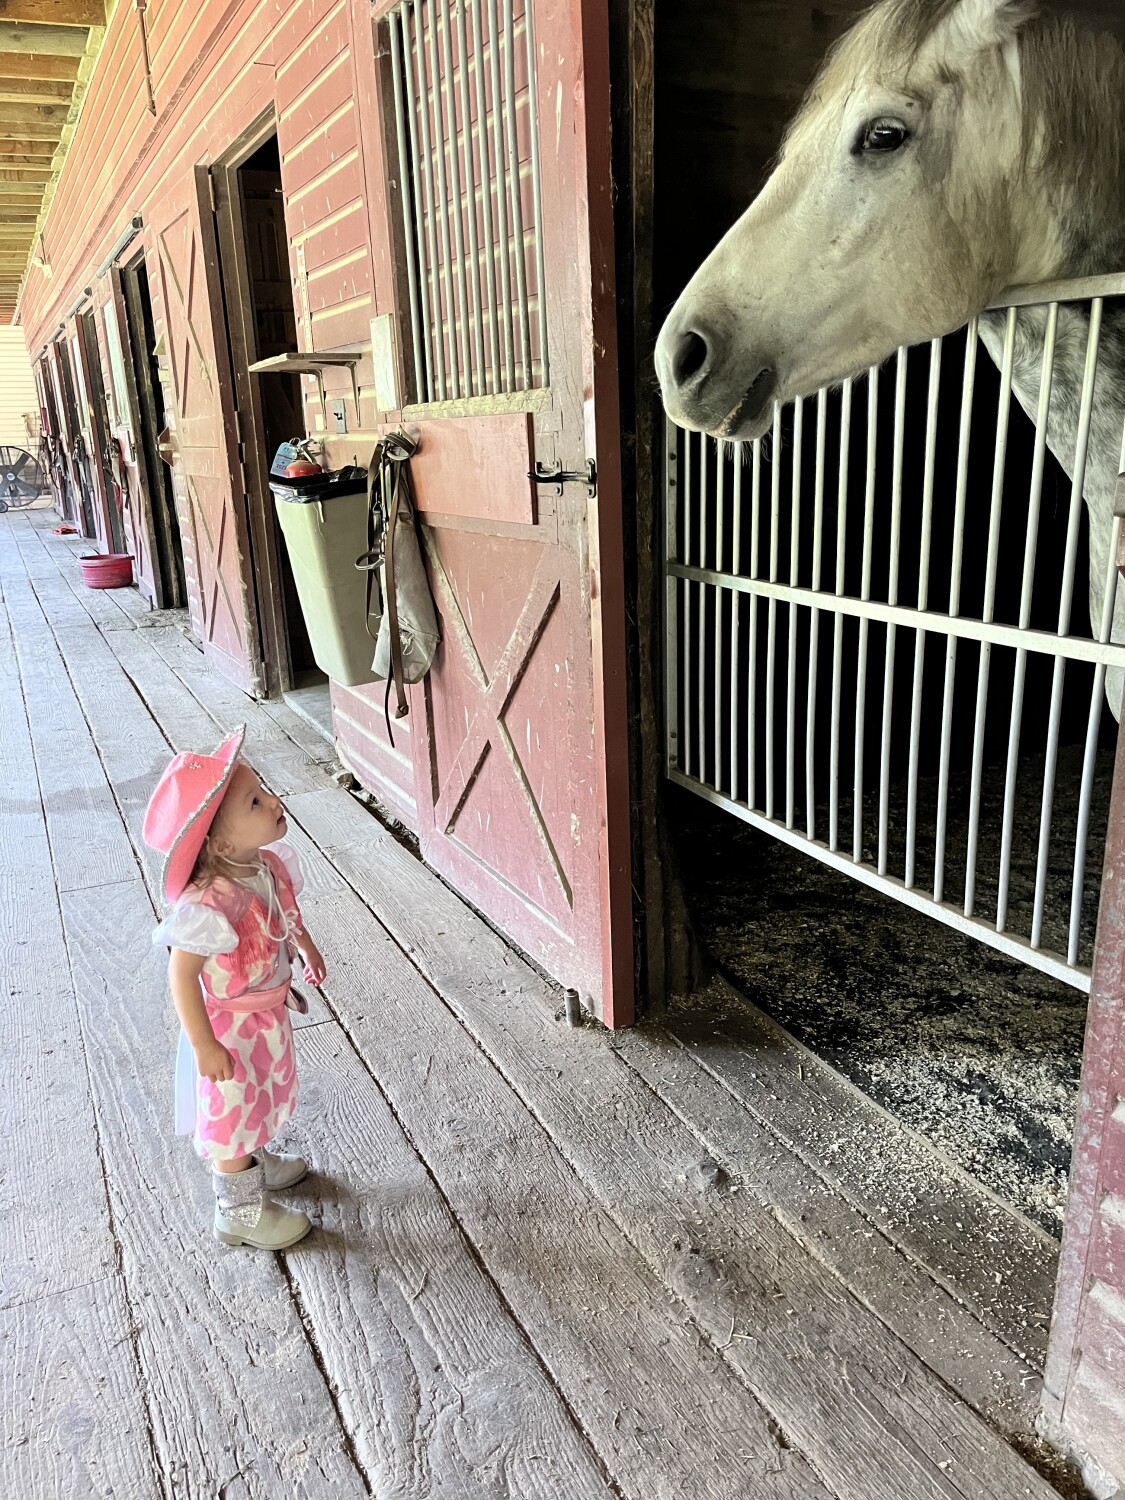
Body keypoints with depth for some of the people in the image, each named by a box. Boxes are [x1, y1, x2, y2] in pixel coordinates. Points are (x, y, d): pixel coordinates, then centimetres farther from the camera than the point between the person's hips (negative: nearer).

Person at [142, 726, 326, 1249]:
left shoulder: (268, 863, -14)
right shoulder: (209, 905, -39)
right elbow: (181, 972, -31)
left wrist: (306, 946, 21)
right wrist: (204, 1046, -26)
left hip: (269, 1011, 8)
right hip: (229, 1028, -8)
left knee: (265, 1094, 29)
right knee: (234, 1112, 14)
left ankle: (258, 1163, 56)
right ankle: (239, 1210, 37)